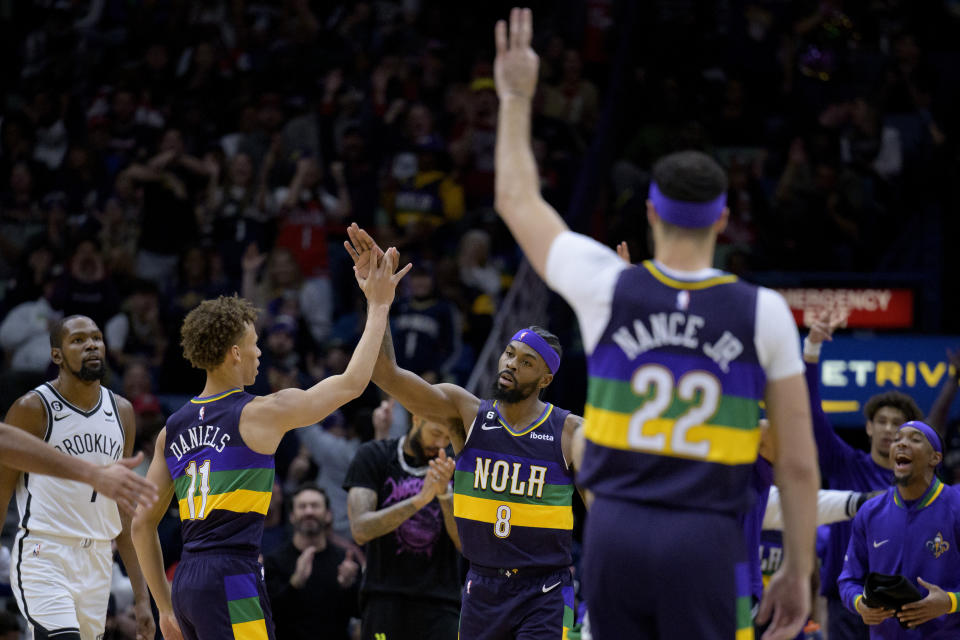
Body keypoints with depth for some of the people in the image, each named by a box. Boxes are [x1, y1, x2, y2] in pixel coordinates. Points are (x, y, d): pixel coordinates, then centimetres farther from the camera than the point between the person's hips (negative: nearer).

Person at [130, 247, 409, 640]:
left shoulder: (173, 429, 14)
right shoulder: (259, 415, -4)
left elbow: (142, 523, 15)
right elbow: (352, 383, 3)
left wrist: (165, 607, 21)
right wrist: (379, 305, 14)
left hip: (186, 582, 8)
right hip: (231, 577, -8)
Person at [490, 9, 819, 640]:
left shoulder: (609, 289, 0)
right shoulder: (763, 313, -3)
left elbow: (518, 201, 18)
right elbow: (799, 462, 0)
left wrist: (516, 98, 29)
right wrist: (799, 569, 10)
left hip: (615, 532, 2)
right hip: (706, 541, -2)